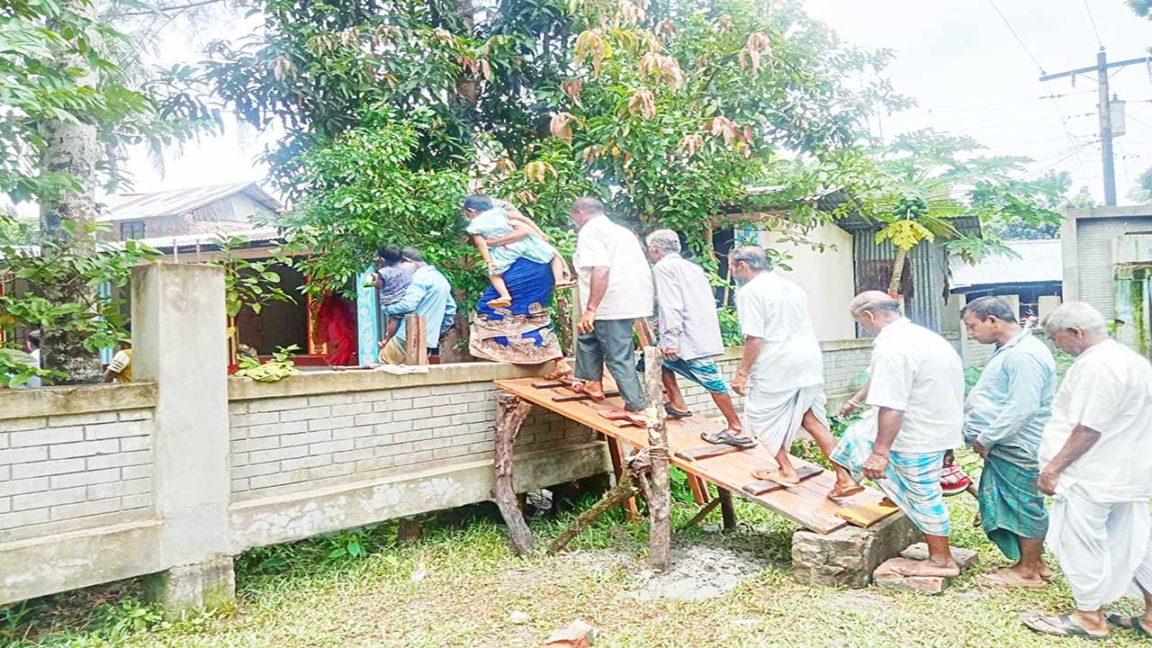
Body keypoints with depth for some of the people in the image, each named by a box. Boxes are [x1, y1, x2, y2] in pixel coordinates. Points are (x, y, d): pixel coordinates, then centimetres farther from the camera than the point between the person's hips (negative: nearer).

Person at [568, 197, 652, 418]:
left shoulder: (590, 231, -6)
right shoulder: (621, 231, 22)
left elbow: (600, 269, -22)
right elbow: (642, 269, 22)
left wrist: (590, 309, -25)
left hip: (612, 303, -10)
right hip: (632, 299, 10)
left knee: (619, 356, -3)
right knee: (588, 334, 25)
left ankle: (636, 408, 0)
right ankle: (593, 383, 31)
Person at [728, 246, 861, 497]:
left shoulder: (749, 291, -8)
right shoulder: (793, 287, 17)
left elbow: (755, 338, -16)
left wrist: (741, 373, -10)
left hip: (777, 364, -8)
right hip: (810, 360, 8)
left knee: (761, 417, 11)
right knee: (811, 418, 12)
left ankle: (786, 470, 16)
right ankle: (844, 478, 9)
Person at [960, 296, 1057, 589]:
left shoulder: (1024, 355, -21)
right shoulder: (1009, 350, 12)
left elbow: (1021, 409, -26)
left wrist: (986, 438, -18)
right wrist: (984, 436, 14)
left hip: (1018, 451, -10)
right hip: (1004, 447, 10)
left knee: (1023, 505, 3)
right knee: (1008, 505, 17)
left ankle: (1028, 571, 17)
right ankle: (1035, 562, 30)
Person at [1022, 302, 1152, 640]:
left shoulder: (1096, 365, -21)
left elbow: (1088, 430, -23)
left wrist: (1053, 468, -16)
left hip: (1091, 478, -10)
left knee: (1081, 545, 3)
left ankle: (1089, 618, 15)